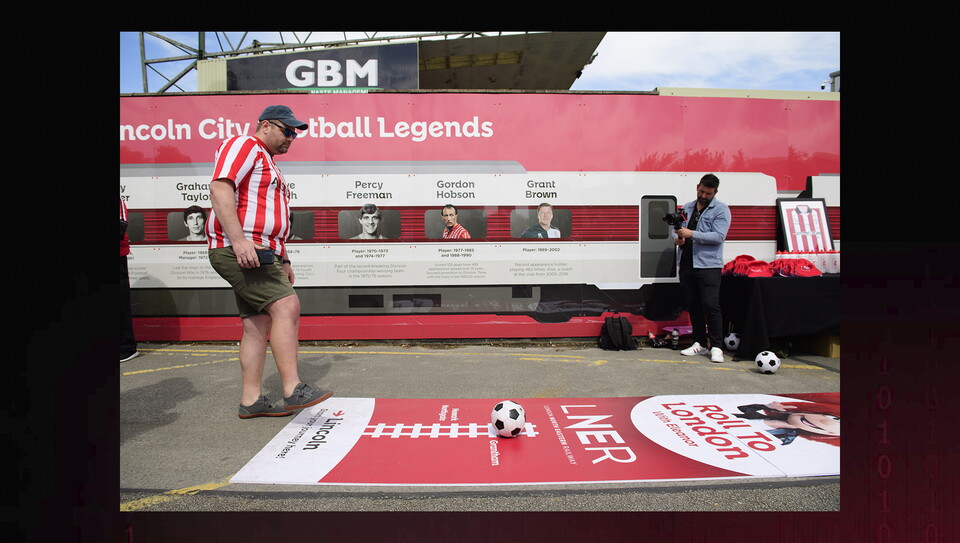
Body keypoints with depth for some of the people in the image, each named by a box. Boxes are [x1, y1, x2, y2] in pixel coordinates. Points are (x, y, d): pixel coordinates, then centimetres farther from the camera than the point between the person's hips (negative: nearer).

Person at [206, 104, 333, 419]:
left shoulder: (268, 163, 29)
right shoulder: (244, 145, -1)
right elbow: (219, 187, -17)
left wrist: (282, 260, 25)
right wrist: (239, 240, -26)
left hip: (260, 254, 10)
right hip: (238, 250, -10)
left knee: (258, 324, 6)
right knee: (286, 305, -19)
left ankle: (250, 401, 11)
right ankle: (293, 391, -19)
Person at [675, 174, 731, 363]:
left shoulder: (721, 209, -2)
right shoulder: (686, 208, 16)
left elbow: (718, 236, -13)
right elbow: (677, 229, 22)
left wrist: (692, 234, -20)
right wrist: (677, 239, -2)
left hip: (708, 265, -6)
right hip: (686, 264, 6)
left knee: (711, 305, -9)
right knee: (692, 305, 9)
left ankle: (716, 347, -1)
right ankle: (699, 343, 19)